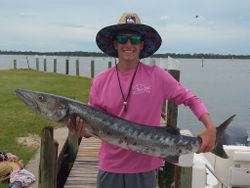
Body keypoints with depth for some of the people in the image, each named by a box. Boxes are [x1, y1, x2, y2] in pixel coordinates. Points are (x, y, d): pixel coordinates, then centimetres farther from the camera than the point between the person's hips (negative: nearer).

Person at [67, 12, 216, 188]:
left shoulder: (157, 76, -8)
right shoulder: (100, 81, -3)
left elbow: (191, 100, -2)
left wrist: (210, 127, -15)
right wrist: (82, 130, -18)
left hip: (145, 167, -1)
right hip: (110, 166, 2)